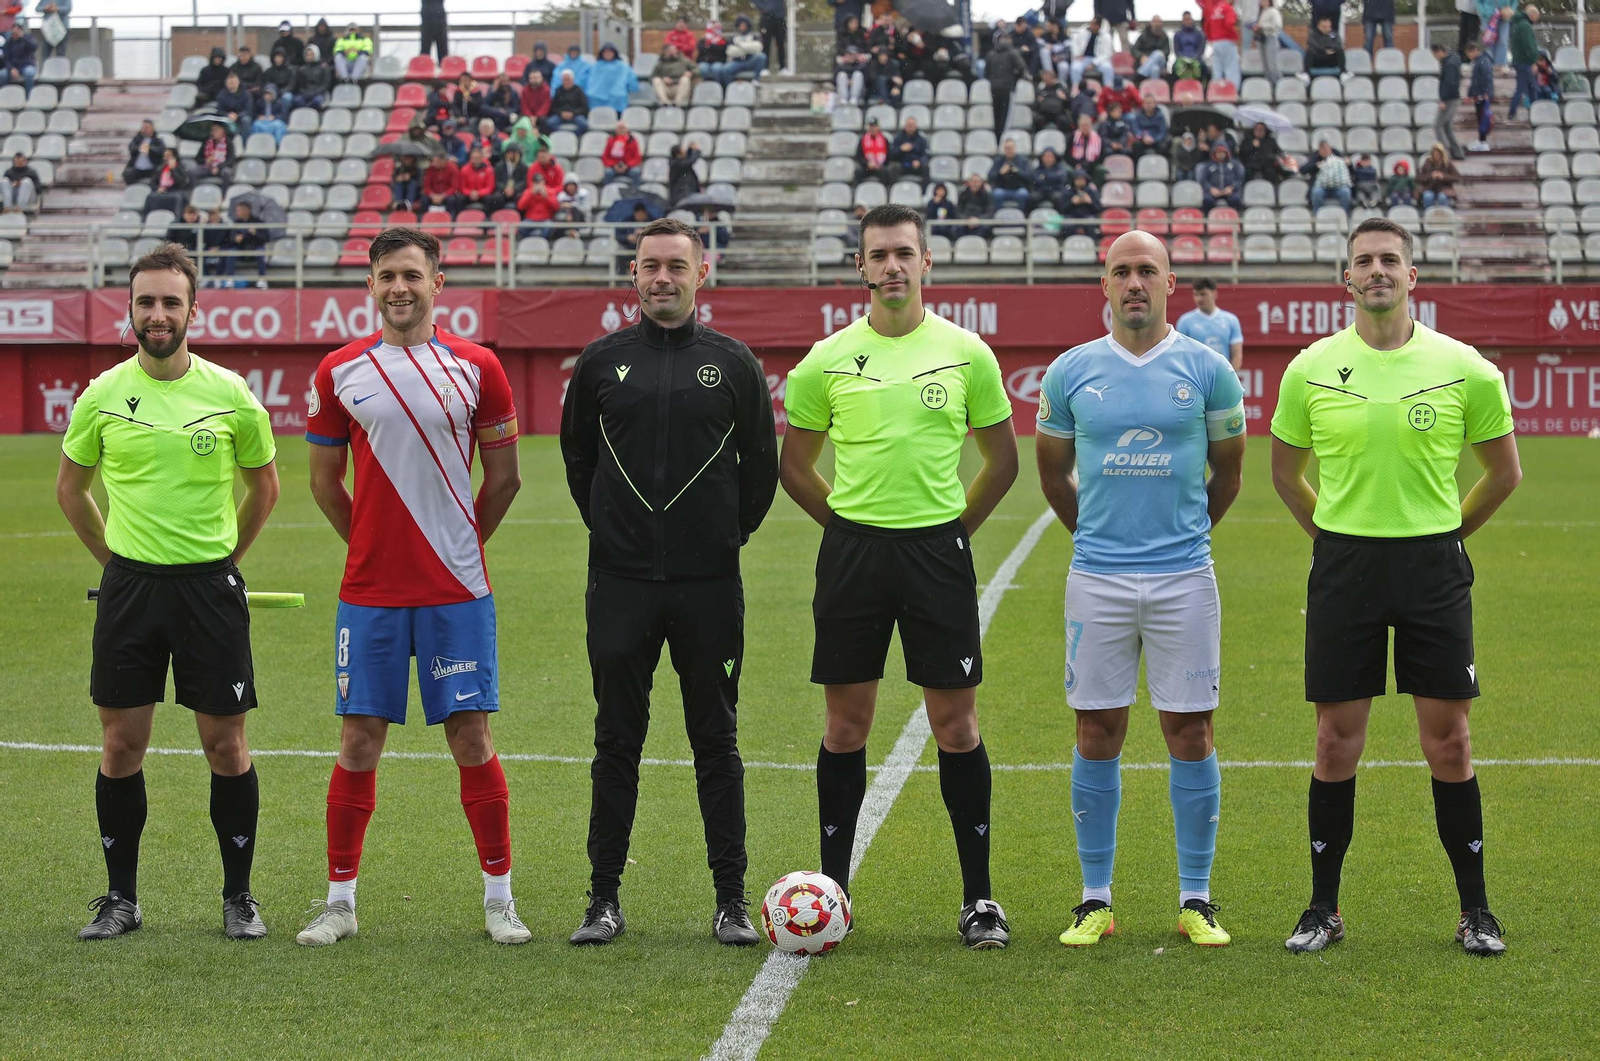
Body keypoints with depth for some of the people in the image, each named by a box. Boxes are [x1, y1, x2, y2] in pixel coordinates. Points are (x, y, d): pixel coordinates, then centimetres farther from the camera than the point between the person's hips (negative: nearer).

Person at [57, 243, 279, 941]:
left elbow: (263, 485, 13)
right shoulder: (102, 396, 1)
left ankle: (238, 896, 13)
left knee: (226, 745, 1)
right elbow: (70, 487, 15)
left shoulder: (230, 393, -1)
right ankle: (121, 897, 14)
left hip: (211, 586, -1)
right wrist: (115, 556, 12)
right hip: (130, 587, 1)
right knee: (121, 745, 3)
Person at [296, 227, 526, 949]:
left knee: (472, 738, 0)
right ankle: (340, 902, 11)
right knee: (359, 741, 2)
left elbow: (504, 477, 9)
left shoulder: (476, 368, 1)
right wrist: (374, 545, 13)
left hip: (457, 590, -1)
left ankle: (499, 898, 11)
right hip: (368, 591, 1)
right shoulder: (340, 371, 3)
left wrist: (460, 544, 11)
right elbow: (324, 479, 13)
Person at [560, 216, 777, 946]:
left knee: (716, 743, 5)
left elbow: (761, 465, 11)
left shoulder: (733, 364, 3)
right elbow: (577, 452, 16)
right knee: (617, 743, 5)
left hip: (708, 584, 0)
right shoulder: (602, 361, 4)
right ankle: (604, 899, 12)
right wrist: (608, 527, 11)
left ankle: (731, 901, 11)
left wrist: (731, 533, 7)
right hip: (621, 583, 0)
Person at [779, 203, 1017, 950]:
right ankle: (832, 890, 13)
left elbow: (1001, 458, 12)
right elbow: (794, 465, 13)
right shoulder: (827, 360, 2)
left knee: (955, 722, 0)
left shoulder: (966, 353, 2)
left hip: (937, 549, -1)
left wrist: (956, 526, 5)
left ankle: (979, 898, 8)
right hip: (852, 549, 1)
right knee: (845, 725, 4)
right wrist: (849, 523, 6)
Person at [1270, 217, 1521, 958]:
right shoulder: (1311, 370, 0)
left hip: (1433, 566, -1)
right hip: (1343, 566, 1)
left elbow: (1503, 471, 10)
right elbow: (1285, 471, 14)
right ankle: (1324, 908, 13)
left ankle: (1475, 910, 11)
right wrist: (1335, 536, 11)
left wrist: (1445, 532, 9)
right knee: (1336, 742, 3)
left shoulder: (1464, 369, -3)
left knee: (1448, 742, 1)